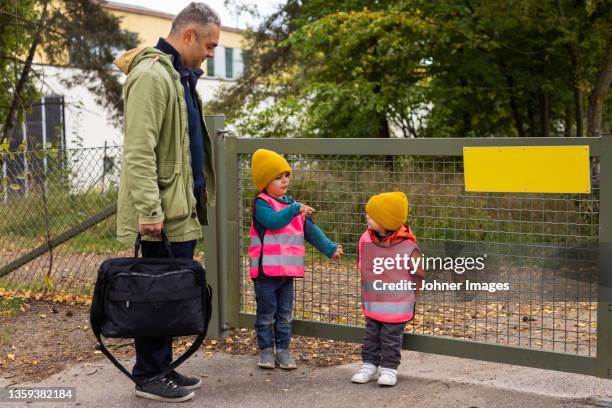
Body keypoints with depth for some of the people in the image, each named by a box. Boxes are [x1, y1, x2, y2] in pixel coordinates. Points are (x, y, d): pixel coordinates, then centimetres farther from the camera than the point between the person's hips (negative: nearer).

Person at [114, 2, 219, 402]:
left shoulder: (180, 76, 18)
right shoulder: (152, 75, -15)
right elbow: (138, 151, -22)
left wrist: (198, 198, 22)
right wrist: (149, 209, -25)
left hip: (182, 209, 10)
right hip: (165, 213, -10)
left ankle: (162, 367, 24)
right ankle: (149, 377, 11)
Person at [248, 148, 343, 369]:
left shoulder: (293, 205, 14)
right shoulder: (261, 203, -7)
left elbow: (310, 231, 16)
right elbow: (272, 221, -26)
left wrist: (329, 248, 11)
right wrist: (294, 210, -29)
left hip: (288, 270, 6)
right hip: (266, 269, -6)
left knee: (285, 314, 12)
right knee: (266, 313, 4)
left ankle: (283, 349, 20)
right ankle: (266, 350, 14)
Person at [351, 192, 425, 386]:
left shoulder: (408, 247, -19)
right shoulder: (366, 240, -5)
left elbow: (419, 274, -4)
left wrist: (406, 293, 6)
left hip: (397, 306, -5)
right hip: (372, 304, 5)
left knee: (391, 339, 7)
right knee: (371, 336, 15)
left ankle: (389, 368, 20)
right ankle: (370, 364, 27)